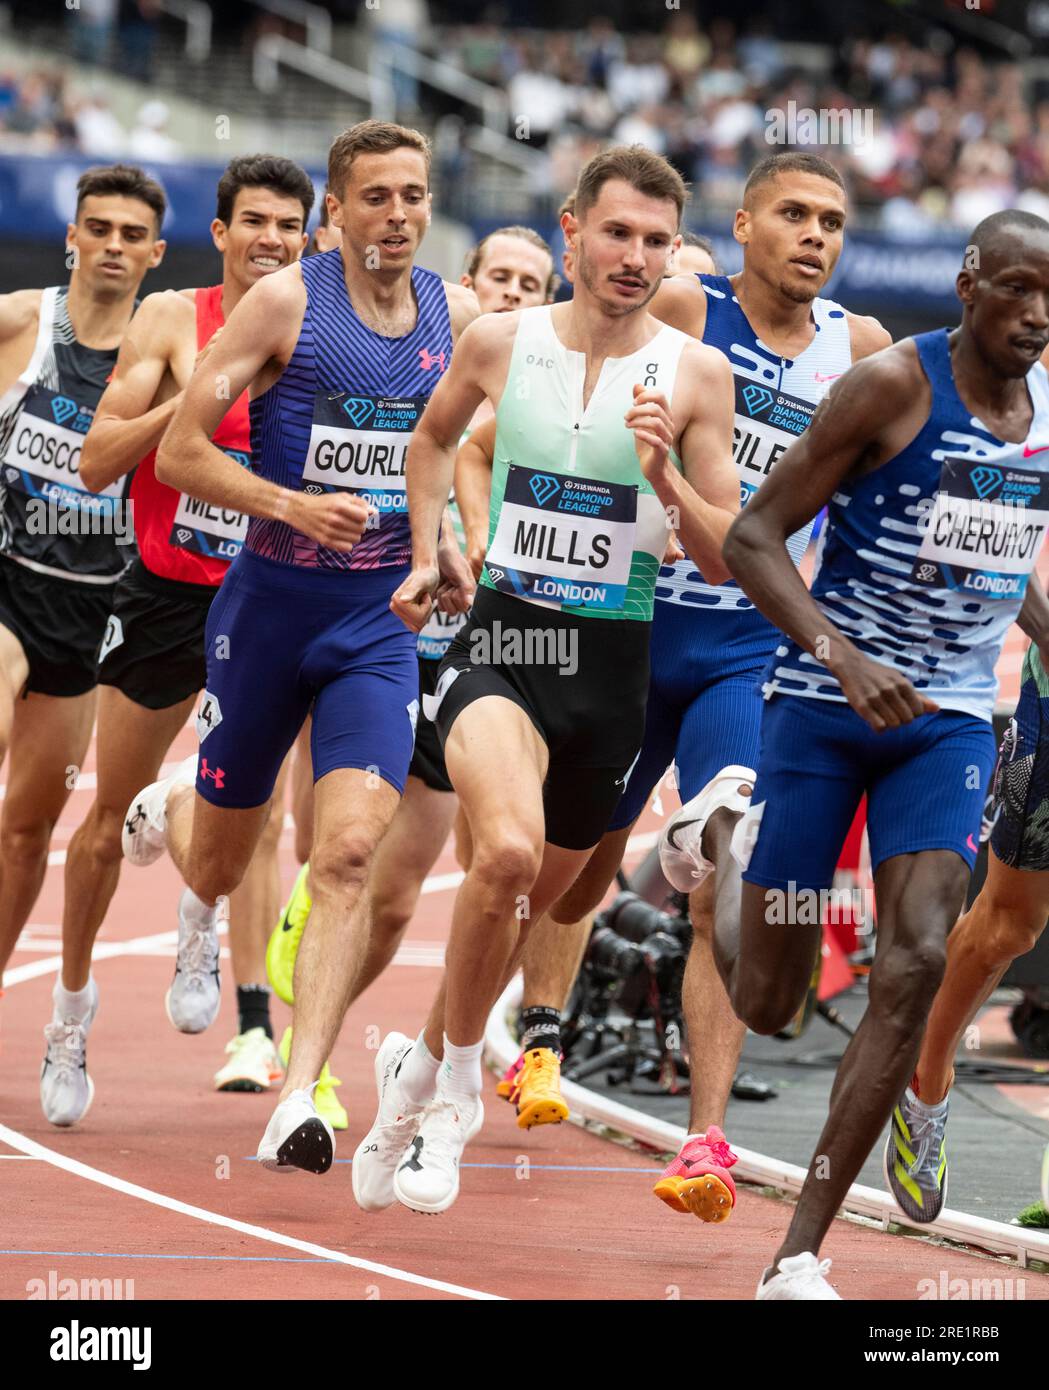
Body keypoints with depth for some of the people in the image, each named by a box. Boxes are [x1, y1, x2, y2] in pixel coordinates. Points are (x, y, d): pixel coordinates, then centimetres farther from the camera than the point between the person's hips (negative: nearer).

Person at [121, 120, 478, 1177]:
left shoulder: (458, 317, 2)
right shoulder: (285, 303, -10)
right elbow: (177, 454, -9)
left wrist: (450, 545, 4)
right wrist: (294, 506, -23)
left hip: (383, 621, 2)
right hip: (271, 603, -2)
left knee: (350, 852, -17)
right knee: (219, 866, 14)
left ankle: (297, 1104, -18)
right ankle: (167, 811, 54)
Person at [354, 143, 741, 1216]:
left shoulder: (694, 374, -4)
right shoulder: (500, 342, 0)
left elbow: (730, 563, -3)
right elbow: (432, 438, 23)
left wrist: (666, 481, -19)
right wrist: (425, 557, 14)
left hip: (614, 658, 2)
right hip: (502, 637, -2)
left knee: (532, 897, 16)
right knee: (508, 848, -30)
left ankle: (422, 1069, 43)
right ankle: (454, 1086, -11)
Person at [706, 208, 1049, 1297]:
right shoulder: (894, 384, -14)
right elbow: (751, 540, -15)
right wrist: (844, 659, -28)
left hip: (951, 718, 4)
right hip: (824, 705, -4)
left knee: (916, 964, -15)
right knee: (765, 1003, 4)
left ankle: (800, 1258, -10)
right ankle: (725, 836, 41)